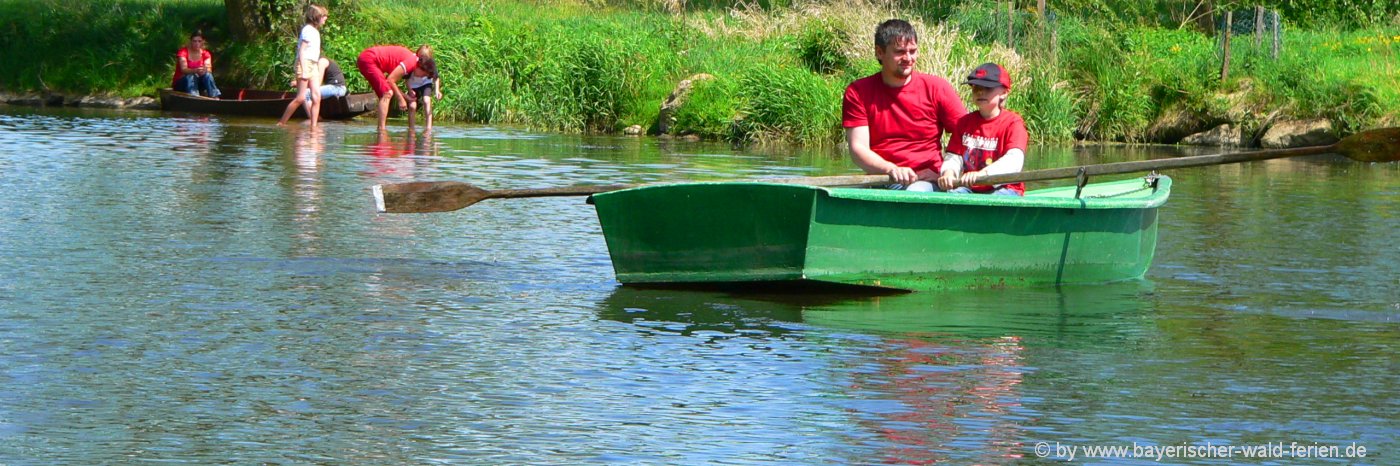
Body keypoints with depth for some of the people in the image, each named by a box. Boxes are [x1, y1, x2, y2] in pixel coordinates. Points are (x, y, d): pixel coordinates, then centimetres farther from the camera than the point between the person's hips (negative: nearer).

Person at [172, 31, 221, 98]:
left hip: (197, 83, 3)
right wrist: (195, 70, -46)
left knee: (208, 75, -26)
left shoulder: (205, 53, 1)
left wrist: (205, 70, -39)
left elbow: (209, 70, -14)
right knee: (190, 76, -34)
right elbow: (184, 70, -26)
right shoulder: (183, 52, -10)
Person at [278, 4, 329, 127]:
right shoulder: (308, 29, -10)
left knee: (317, 97, -2)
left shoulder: (315, 31, 18)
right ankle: (281, 123, 0)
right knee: (300, 98, -8)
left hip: (313, 65, 9)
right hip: (305, 63, -9)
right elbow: (302, 50, -15)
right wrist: (303, 71, -21)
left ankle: (314, 126, -4)